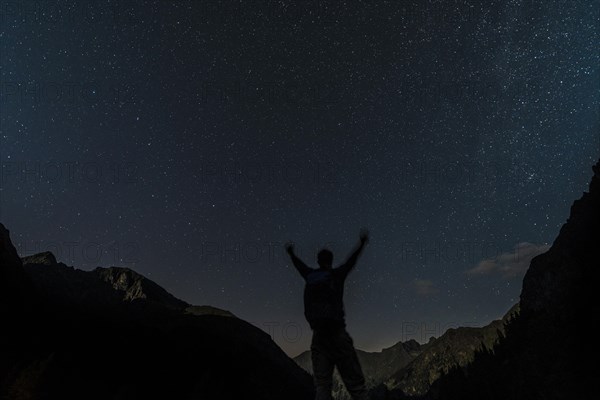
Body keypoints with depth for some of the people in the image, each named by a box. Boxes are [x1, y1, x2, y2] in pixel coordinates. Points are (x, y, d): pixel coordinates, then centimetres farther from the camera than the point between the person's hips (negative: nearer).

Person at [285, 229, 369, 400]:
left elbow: (299, 265, 26)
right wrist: (362, 242, 15)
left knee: (322, 381, 5)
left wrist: (290, 252, 44)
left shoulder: (310, 276, 9)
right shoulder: (337, 275, -1)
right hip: (336, 331, -4)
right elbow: (352, 260, 5)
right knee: (354, 379, -1)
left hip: (318, 333, 4)